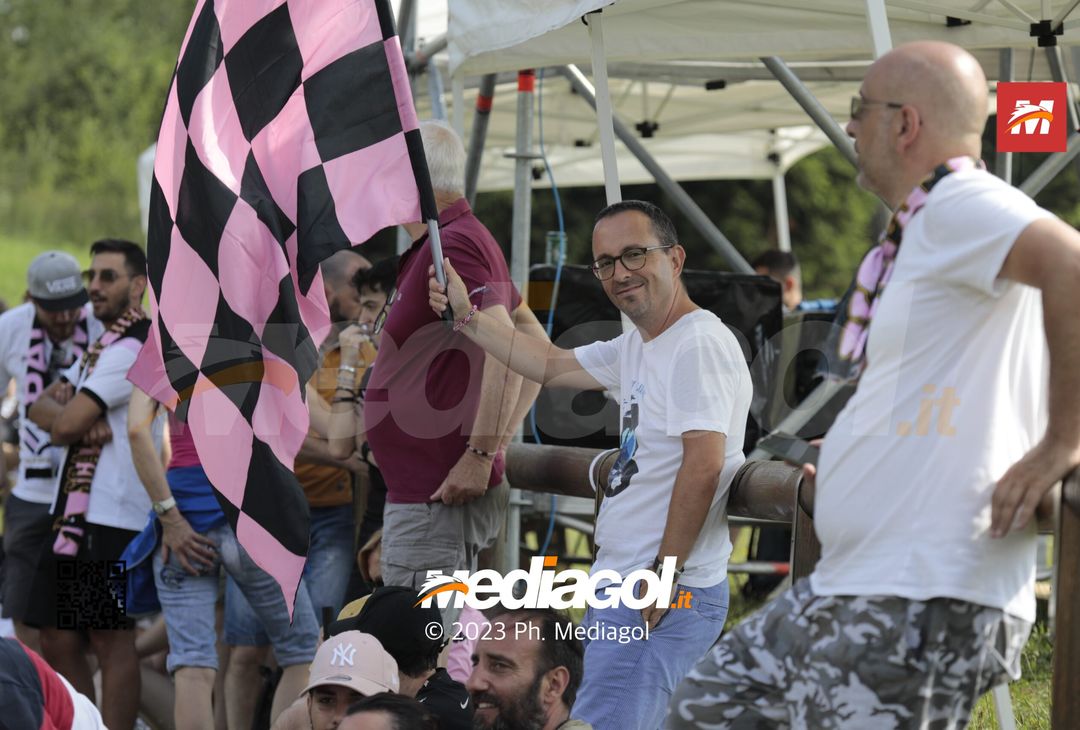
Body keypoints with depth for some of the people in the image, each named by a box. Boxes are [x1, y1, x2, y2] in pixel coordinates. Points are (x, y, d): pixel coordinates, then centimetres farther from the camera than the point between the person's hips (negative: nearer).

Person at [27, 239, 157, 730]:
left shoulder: (132, 349, -13)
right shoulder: (101, 346, 20)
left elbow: (64, 426, -18)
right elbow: (41, 409, 12)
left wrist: (62, 414, 5)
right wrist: (81, 421, -8)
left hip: (112, 518, -10)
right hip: (73, 514, 10)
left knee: (112, 642, -5)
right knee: (58, 641, 11)